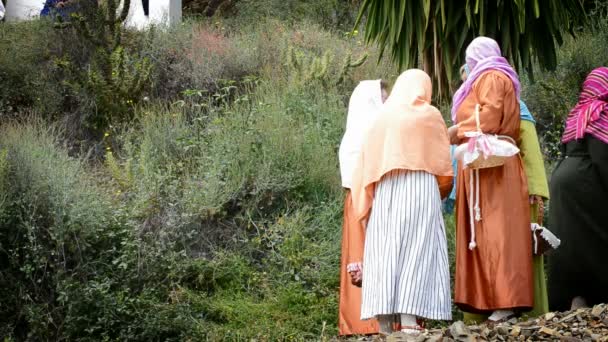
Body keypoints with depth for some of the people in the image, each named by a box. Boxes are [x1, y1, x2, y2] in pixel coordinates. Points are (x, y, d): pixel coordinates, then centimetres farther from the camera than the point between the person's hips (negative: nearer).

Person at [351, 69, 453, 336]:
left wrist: (367, 202, 14)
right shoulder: (430, 115, 9)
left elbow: (365, 167, 13)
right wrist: (441, 192, 26)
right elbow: (443, 165, 8)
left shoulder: (381, 118, 21)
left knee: (384, 252, -1)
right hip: (420, 190, -4)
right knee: (416, 252, -9)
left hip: (382, 193, 4)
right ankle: (409, 321, -20)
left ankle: (385, 321, -10)